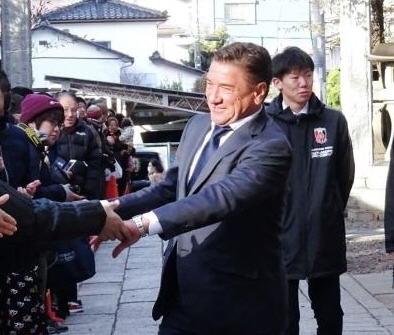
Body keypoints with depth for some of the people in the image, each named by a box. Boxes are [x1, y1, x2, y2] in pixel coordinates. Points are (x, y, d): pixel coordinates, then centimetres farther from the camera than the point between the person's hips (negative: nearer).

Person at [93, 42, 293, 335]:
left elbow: (221, 197, -33)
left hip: (238, 303, -7)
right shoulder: (198, 126, 8)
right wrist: (114, 209, -5)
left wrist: (144, 224, -44)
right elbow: (170, 188, 12)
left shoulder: (270, 147, -19)